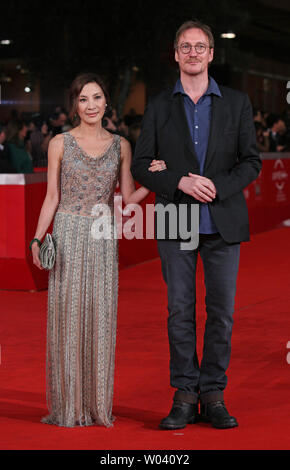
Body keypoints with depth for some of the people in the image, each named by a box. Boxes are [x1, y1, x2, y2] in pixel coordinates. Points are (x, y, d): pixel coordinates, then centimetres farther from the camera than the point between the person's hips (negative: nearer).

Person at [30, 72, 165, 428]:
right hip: (68, 236, -2)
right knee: (67, 317, -1)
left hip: (104, 239, 2)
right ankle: (67, 405, 8)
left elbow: (128, 197, 8)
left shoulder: (120, 146, 8)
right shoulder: (60, 144, 3)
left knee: (101, 318, 3)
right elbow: (52, 197, 4)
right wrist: (37, 239, -5)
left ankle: (98, 405, 12)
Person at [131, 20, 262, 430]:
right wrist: (180, 182, -14)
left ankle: (213, 395, 11)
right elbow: (141, 165, 3)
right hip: (176, 222, 0)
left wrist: (217, 186, -13)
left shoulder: (237, 103, 7)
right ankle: (185, 396, 9)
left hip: (223, 223, 0)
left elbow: (251, 162, 3)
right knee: (180, 311, 1)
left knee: (222, 311, 2)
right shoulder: (159, 107, 7)